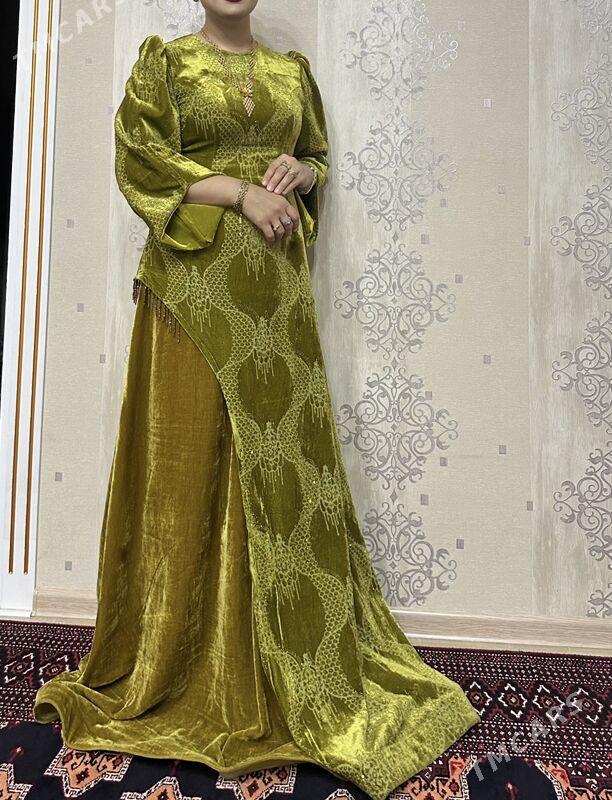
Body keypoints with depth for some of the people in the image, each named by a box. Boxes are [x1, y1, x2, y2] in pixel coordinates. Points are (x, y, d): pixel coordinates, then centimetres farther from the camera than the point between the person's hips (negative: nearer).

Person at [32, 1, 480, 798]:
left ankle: (296, 660, 17)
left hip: (276, 285, 4)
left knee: (284, 449, 2)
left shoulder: (292, 68, 20)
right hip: (196, 281, -3)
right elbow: (142, 161, -3)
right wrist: (241, 192, -13)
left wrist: (298, 173, -1)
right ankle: (178, 661, 14)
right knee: (192, 452, -4)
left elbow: (320, 159, 22)